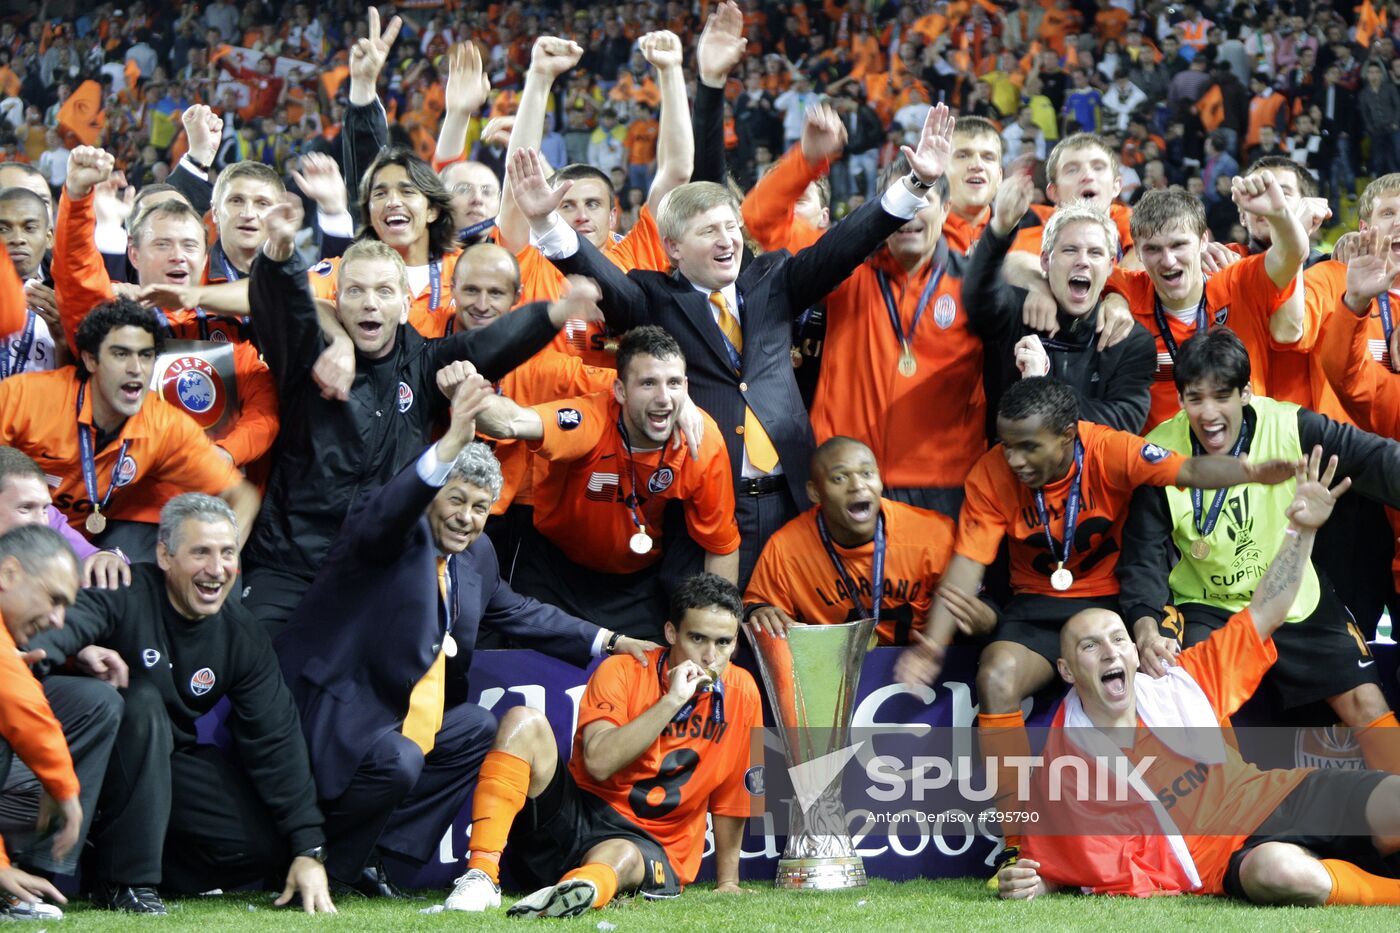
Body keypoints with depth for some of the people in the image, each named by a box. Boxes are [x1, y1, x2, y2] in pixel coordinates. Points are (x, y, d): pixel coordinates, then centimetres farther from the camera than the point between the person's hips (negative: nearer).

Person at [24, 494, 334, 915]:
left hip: (172, 760, 5)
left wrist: (308, 851, -11)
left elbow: (275, 740, -4)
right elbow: (68, 620, -43)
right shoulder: (126, 596, -20)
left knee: (269, 845, -13)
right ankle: (126, 880, -28)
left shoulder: (242, 637, -3)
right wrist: (38, 652, -70)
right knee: (142, 700, -35)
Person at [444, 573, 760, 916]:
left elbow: (732, 791, 11)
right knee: (523, 721, -23)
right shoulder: (621, 672, -4)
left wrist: (727, 881, 10)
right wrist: (672, 701, -20)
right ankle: (482, 874, -34)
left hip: (649, 845, -1)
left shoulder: (741, 692, 3)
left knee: (621, 857, -39)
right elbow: (599, 763, -19)